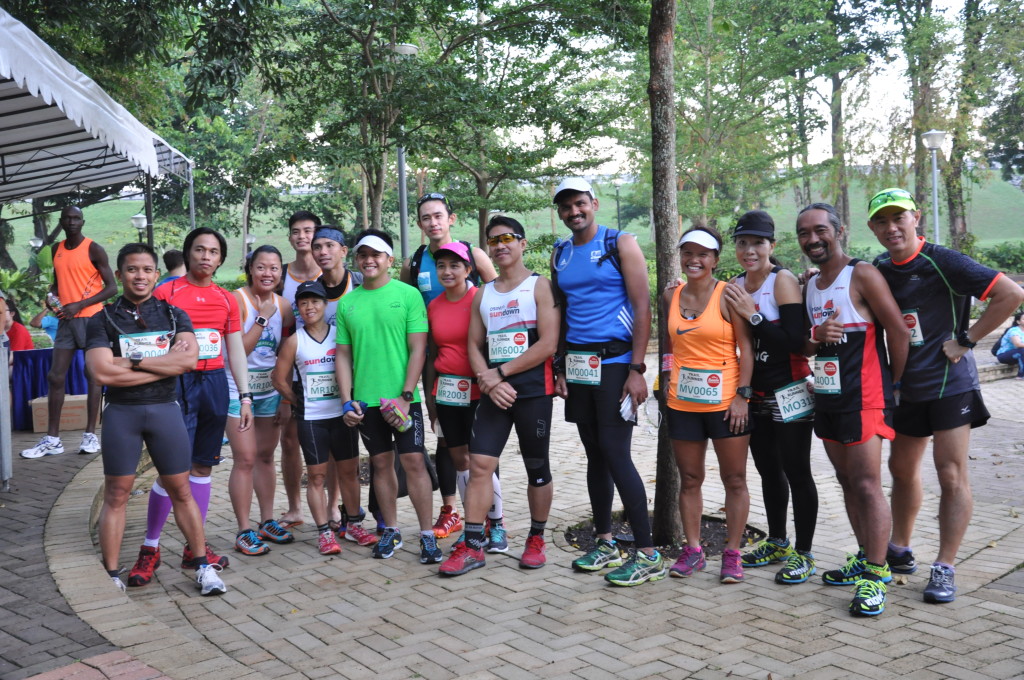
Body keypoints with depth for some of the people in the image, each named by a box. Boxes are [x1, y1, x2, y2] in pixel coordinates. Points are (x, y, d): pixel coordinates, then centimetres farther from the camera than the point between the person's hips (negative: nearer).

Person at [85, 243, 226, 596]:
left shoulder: (174, 315, 6)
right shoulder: (103, 320, 1)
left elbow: (189, 359, -11)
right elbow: (102, 372, -14)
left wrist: (134, 361, -15)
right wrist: (166, 364, -11)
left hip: (166, 410, 1)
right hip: (121, 413, -1)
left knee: (181, 491, 7)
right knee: (116, 495, 4)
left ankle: (204, 567, 14)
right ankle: (111, 576, 13)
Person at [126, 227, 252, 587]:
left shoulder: (227, 299, 12)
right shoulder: (166, 293, -2)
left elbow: (236, 351, 14)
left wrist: (245, 396, 9)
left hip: (215, 383, 5)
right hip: (178, 383, -5)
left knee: (202, 466, 9)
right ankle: (150, 548, 7)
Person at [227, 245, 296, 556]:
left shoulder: (283, 306, 4)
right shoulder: (236, 300, -12)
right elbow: (238, 350, -18)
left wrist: (286, 398, 9)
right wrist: (263, 318, -22)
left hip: (269, 390, 5)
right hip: (238, 388, -5)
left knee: (266, 456, 12)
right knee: (245, 459, -6)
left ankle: (267, 522, 24)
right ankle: (244, 532, 1)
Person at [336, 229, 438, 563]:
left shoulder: (408, 295, -2)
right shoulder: (347, 303, 8)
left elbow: (418, 349, -6)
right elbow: (343, 355, 10)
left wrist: (405, 396, -13)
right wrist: (346, 400, 1)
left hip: (402, 397, -3)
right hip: (366, 401, 3)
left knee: (414, 462, -5)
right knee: (381, 463, 11)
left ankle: (427, 534, 2)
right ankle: (391, 530, 22)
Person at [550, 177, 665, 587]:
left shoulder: (621, 245, -4)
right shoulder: (560, 255, 12)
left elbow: (642, 307, -9)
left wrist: (637, 369, -15)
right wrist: (560, 368, 9)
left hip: (614, 361, -6)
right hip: (577, 365, 6)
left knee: (615, 453, -10)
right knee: (595, 455, 10)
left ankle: (648, 555, -4)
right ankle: (605, 545, 20)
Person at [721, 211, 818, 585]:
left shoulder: (783, 280, -13)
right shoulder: (736, 285, 6)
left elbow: (796, 340, -21)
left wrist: (752, 315, -22)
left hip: (788, 394, -7)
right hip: (756, 395, 7)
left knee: (796, 472, 0)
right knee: (768, 470, 17)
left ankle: (803, 554, 10)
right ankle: (777, 543, 31)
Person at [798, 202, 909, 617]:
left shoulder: (861, 276, -10)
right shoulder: (809, 285, 13)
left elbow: (898, 331, -12)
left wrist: (893, 382, -4)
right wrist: (817, 340, -6)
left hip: (863, 398, -8)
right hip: (827, 396, 8)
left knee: (867, 486, -9)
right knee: (847, 484, 13)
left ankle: (874, 578, -4)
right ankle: (868, 558, 25)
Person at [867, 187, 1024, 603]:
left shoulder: (943, 262, -15)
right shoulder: (879, 270, 3)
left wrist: (966, 340, -17)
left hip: (949, 384, -6)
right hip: (905, 388, 7)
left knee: (951, 474, -5)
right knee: (902, 469, 16)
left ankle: (945, 569, 2)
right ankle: (900, 552, 31)